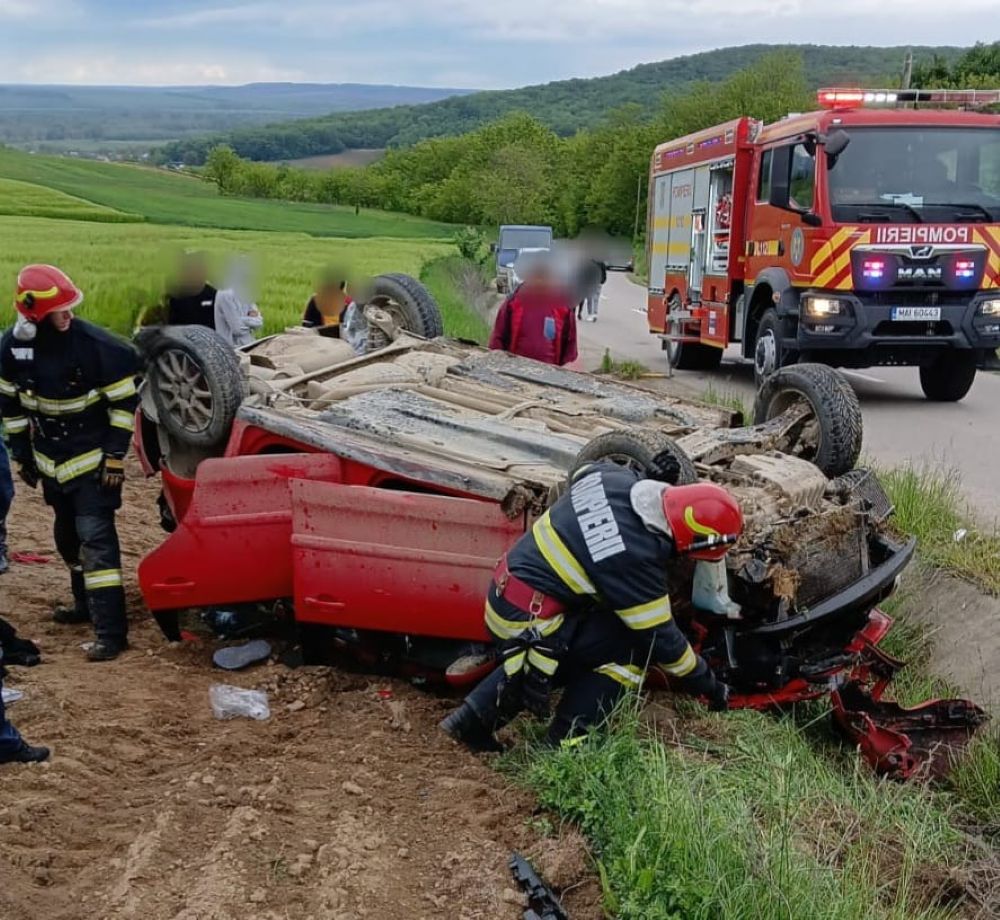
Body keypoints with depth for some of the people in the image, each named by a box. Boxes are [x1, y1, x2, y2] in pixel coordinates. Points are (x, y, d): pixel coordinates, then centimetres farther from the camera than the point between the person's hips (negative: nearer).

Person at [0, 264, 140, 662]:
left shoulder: (95, 344, -20)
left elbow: (124, 400, -12)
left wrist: (115, 456, -13)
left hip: (93, 458, -5)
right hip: (51, 459, 5)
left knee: (95, 537, -11)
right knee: (68, 537, 18)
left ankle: (111, 630, -10)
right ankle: (86, 603, 38)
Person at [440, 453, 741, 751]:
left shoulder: (612, 476, -7)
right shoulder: (636, 560, -26)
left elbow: (582, 474, 20)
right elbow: (660, 638, -15)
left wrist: (653, 477, 10)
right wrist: (709, 686, -1)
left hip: (504, 595, 9)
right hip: (528, 622, -9)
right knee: (632, 648, -4)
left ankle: (475, 715, 29)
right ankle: (565, 739, 4)